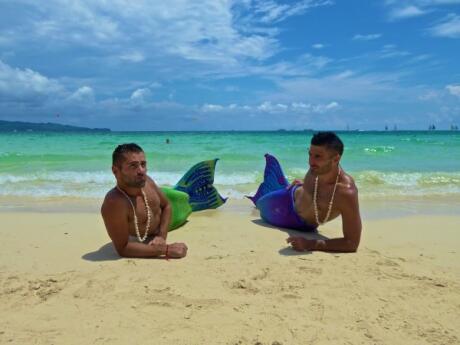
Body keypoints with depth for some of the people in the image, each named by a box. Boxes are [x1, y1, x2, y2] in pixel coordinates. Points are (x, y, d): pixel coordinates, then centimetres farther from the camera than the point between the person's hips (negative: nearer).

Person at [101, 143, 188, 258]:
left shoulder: (146, 181, -29)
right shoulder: (114, 203, -47)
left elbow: (166, 206, -10)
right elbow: (123, 249, -45)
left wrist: (162, 236, -23)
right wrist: (166, 249, -50)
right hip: (142, 243, -3)